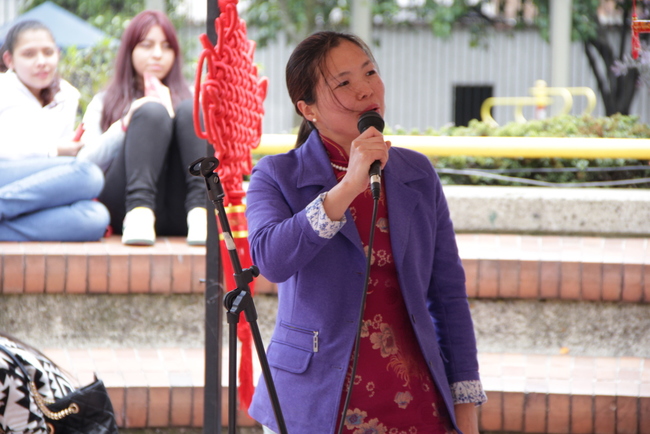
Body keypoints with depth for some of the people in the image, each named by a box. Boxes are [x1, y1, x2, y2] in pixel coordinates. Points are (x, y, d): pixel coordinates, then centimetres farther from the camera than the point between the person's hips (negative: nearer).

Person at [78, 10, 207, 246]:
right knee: (151, 112, -20)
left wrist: (170, 116, -1)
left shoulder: (188, 98, 25)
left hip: (178, 214, 1)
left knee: (191, 110, -17)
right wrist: (125, 125, -7)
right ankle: (139, 215, -43)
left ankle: (200, 213, -39)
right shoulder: (104, 103, 24)